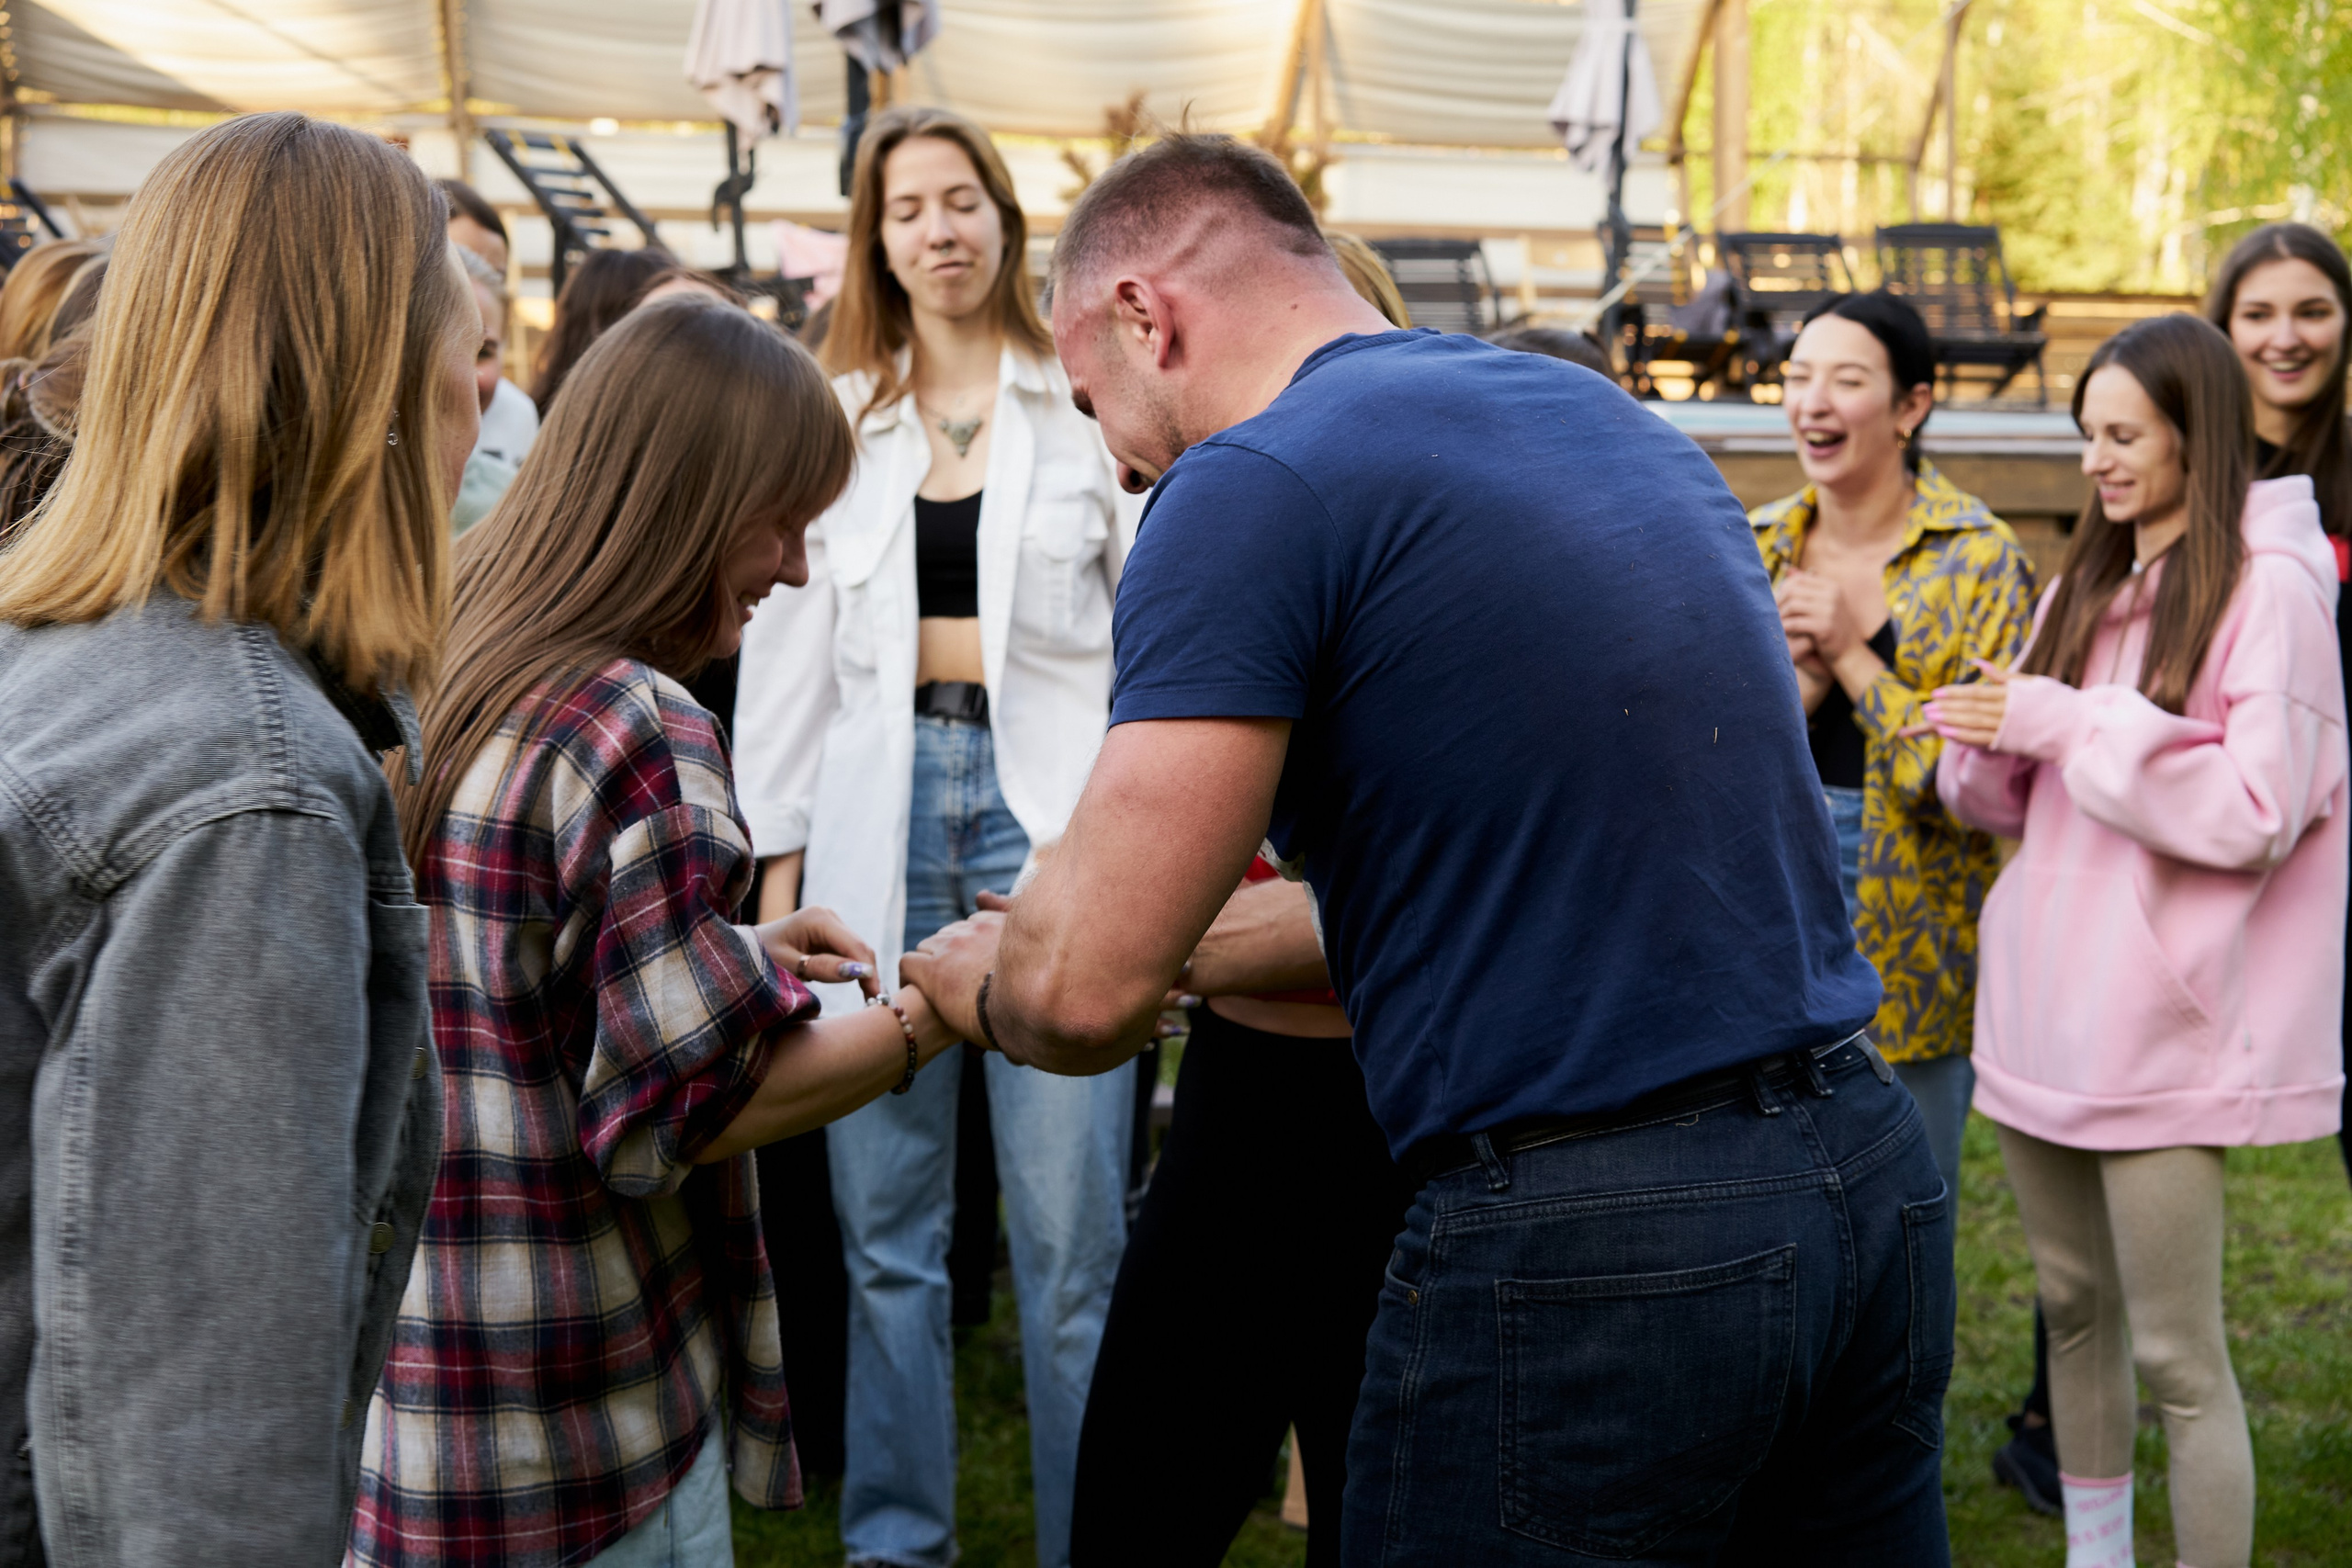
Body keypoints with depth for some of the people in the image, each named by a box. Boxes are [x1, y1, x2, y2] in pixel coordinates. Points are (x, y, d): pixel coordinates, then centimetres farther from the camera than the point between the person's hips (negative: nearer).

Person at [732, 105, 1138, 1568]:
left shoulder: (1089, 403, 4)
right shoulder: (837, 417, 11)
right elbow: (790, 652, 9)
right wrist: (778, 866, 4)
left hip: (1052, 805, -2)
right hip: (882, 809, 3)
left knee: (1072, 1230, -2)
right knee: (885, 1219, 9)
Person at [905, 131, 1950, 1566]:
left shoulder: (1251, 486, -9)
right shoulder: (1623, 422, 15)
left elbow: (1090, 989, -14)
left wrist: (978, 978, 9)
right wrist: (1218, 945, 28)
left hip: (1588, 1238, -8)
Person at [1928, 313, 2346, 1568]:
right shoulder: (2085, 582, 14)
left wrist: (2068, 722, -17)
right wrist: (1989, 745, -6)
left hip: (2159, 1026, -7)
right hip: (2040, 1004, 7)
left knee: (2177, 1358, -2)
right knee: (2074, 1308, 18)